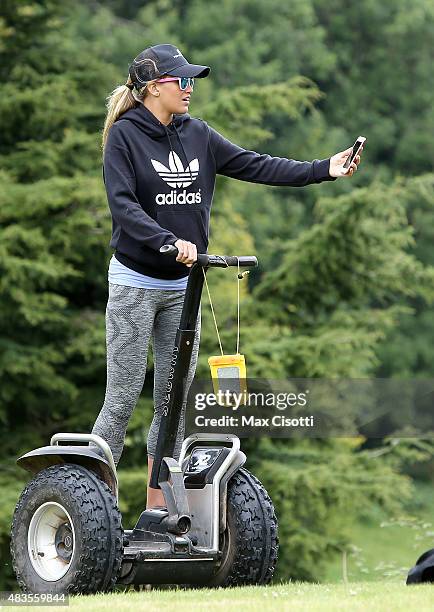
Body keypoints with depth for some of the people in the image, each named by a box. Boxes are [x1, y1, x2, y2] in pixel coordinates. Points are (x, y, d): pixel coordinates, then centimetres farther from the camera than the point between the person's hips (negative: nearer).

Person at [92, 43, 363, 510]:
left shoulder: (197, 135, 8)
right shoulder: (124, 135, -8)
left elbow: (253, 166, 3)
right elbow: (123, 205, -18)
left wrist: (322, 170, -6)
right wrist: (169, 241, -31)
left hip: (182, 285, 6)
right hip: (136, 283, -6)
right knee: (123, 397, -7)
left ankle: (157, 510, 13)